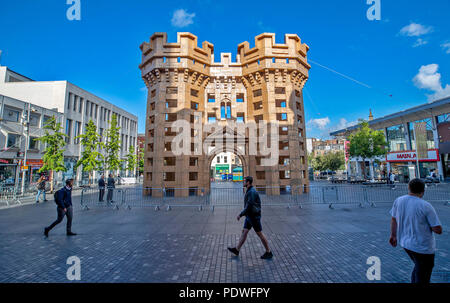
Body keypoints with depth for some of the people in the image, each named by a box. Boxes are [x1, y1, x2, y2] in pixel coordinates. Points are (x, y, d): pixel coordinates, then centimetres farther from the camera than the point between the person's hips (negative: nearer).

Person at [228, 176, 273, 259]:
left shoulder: (252, 192, -22)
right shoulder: (249, 191, 11)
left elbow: (249, 206, -26)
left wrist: (240, 214, -19)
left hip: (254, 216, -10)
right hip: (249, 216, 10)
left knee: (260, 234, 2)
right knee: (244, 232, 11)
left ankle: (269, 252, 17)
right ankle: (237, 250, 18)